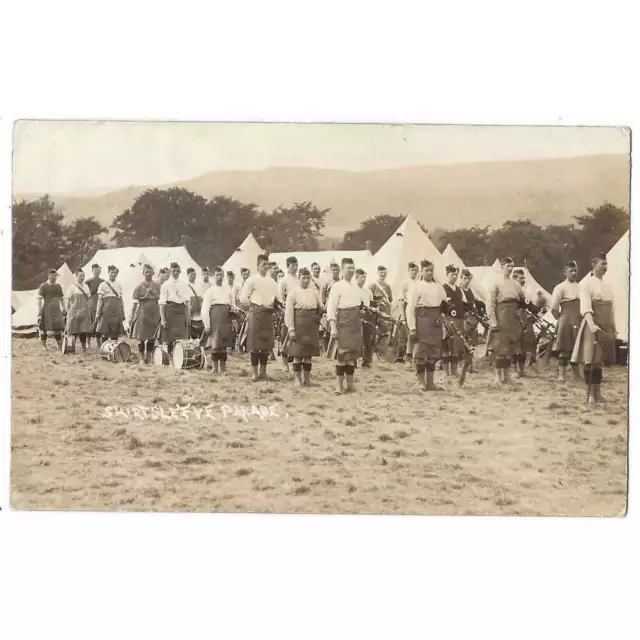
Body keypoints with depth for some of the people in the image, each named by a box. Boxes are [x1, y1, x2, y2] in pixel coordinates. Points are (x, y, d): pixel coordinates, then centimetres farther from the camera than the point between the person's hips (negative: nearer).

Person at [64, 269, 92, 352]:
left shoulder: (86, 286, 11)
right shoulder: (72, 287, -2)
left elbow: (89, 299, 16)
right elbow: (68, 301, 0)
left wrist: (89, 311, 12)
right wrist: (68, 313, -3)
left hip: (85, 312, 4)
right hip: (75, 311, -4)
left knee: (84, 330, 3)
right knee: (74, 329, -4)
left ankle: (84, 347, 10)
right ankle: (73, 348, 0)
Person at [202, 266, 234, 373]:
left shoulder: (227, 290, 15)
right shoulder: (210, 290, 0)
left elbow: (231, 305, 24)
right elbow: (205, 309, -4)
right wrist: (207, 325, -10)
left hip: (226, 317, 4)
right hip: (215, 316, -4)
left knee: (224, 344, 6)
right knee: (215, 343, -3)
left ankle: (223, 367, 13)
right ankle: (214, 367, 6)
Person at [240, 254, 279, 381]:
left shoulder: (272, 281, 13)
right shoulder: (252, 280, -2)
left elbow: (277, 297, 20)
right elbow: (243, 299, -6)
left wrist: (274, 301, -1)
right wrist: (256, 304, -6)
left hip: (268, 314, 5)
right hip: (256, 313, -5)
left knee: (267, 344, 5)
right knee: (255, 344, -3)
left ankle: (263, 372, 15)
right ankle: (255, 372, 3)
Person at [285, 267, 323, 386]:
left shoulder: (314, 291, 11)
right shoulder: (293, 292, -2)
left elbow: (320, 306, 17)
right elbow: (288, 311, -7)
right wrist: (291, 329, -12)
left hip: (312, 324, 4)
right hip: (299, 323, -4)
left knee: (309, 352, 7)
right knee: (298, 352, -1)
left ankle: (307, 378, 16)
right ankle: (297, 379, 7)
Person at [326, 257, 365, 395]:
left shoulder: (356, 286, 15)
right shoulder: (337, 286, -6)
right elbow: (331, 306, -11)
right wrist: (333, 326, -18)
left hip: (356, 321, 6)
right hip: (344, 320, -6)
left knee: (353, 353, 8)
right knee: (343, 353, -8)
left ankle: (350, 383, 17)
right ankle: (339, 385, -3)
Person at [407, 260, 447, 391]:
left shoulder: (439, 287, 16)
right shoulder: (417, 287, 0)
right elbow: (410, 308, -6)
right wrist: (412, 328, -13)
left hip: (436, 322, 5)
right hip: (422, 320, -5)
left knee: (434, 352, 6)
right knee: (421, 351, -5)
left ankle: (430, 383, 13)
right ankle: (422, 382, 3)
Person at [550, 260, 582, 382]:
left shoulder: (580, 287, 13)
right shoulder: (560, 287, -3)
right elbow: (554, 308, -10)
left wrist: (582, 319, 6)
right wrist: (561, 319, 0)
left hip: (579, 321, 5)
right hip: (566, 321, -5)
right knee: (564, 349, -3)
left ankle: (576, 374, 21)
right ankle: (561, 374, 2)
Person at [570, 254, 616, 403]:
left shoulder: (607, 285, 16)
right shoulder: (586, 283, -6)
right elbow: (585, 306, -18)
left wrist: (614, 328, 19)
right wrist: (591, 324, -30)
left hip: (606, 327, 7)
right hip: (593, 326, -7)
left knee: (599, 360, 9)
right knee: (591, 360, -7)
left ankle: (598, 393, 13)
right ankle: (590, 395, -3)